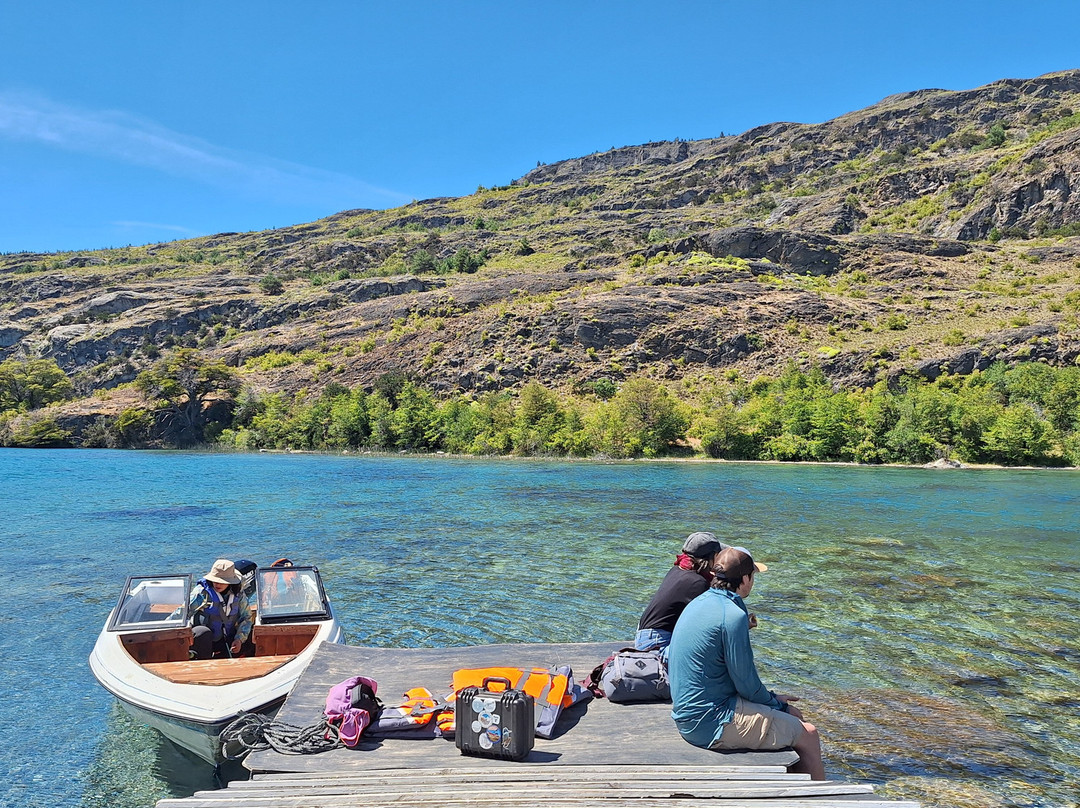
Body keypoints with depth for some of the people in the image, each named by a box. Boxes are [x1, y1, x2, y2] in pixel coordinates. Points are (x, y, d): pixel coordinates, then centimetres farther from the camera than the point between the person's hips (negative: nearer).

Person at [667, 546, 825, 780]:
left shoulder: (700, 602, 9)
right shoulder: (733, 615, -20)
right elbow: (747, 684, -15)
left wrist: (773, 700, 16)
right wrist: (777, 704, 4)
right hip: (711, 722, -10)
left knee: (793, 714, 20)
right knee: (808, 734, -1)